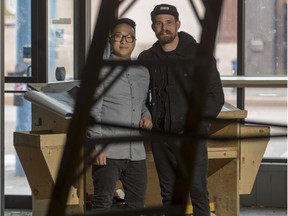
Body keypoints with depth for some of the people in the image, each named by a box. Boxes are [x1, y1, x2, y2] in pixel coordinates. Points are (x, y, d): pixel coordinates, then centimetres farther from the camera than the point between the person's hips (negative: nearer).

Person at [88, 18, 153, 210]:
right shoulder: (101, 70, -2)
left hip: (136, 152, 6)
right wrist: (98, 146, -16)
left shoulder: (143, 73, 16)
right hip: (108, 151, -6)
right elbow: (93, 111, -8)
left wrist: (146, 115, 6)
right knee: (103, 204, -8)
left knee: (137, 204, 11)